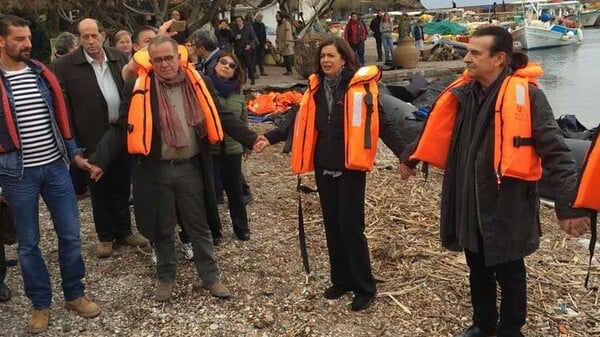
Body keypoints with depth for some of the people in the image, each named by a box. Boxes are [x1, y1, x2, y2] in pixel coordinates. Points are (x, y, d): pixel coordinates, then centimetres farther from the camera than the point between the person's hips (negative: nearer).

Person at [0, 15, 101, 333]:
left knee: (70, 235, 8)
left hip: (55, 166, 3)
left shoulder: (41, 73, 6)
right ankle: (40, 304, 24)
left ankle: (75, 294, 26)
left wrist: (74, 152, 10)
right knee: (28, 243, 9)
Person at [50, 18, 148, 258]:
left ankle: (123, 231, 29)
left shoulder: (120, 58, 4)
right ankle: (105, 236, 24)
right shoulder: (64, 66, -7)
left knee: (122, 185, 14)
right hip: (93, 138, -3)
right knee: (99, 188, 10)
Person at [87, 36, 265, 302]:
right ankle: (166, 278, 33)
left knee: (199, 226, 14)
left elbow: (221, 118, 5)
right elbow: (121, 129, -3)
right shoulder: (137, 88, -6)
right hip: (156, 171, -1)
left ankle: (211, 277, 27)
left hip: (190, 168, 1)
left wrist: (250, 139, -2)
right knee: (162, 229, 14)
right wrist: (99, 160, -11)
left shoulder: (197, 83, -1)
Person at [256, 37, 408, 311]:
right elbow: (300, 122, 13)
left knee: (350, 225, -4)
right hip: (323, 167, 6)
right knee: (332, 225, 12)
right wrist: (270, 138, 5)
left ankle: (365, 287, 11)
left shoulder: (361, 86, -8)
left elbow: (382, 124, -10)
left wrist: (404, 153, -20)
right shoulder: (315, 88, 8)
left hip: (350, 167, -5)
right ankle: (341, 279, 27)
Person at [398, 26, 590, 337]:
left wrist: (569, 205, -21)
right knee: (478, 270, 21)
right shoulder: (463, 92, 3)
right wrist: (411, 157, 26)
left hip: (507, 204, -5)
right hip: (469, 202, 6)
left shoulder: (526, 94, -15)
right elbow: (436, 131, 17)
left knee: (509, 274, 13)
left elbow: (555, 152, -16)